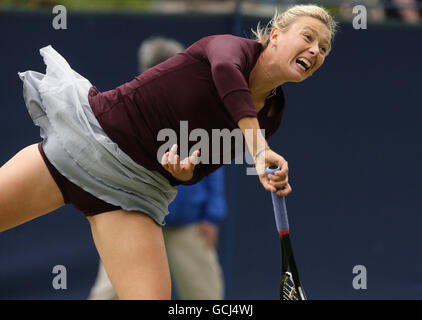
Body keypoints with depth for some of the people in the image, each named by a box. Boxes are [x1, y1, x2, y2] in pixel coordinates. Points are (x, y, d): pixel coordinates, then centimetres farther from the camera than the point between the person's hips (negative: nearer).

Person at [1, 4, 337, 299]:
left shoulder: (271, 115, 4)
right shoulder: (239, 46, -12)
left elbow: (200, 167, 8)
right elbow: (225, 69, -39)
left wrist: (186, 170, -17)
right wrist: (259, 150, -49)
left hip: (139, 188, 5)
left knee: (152, 296, -13)